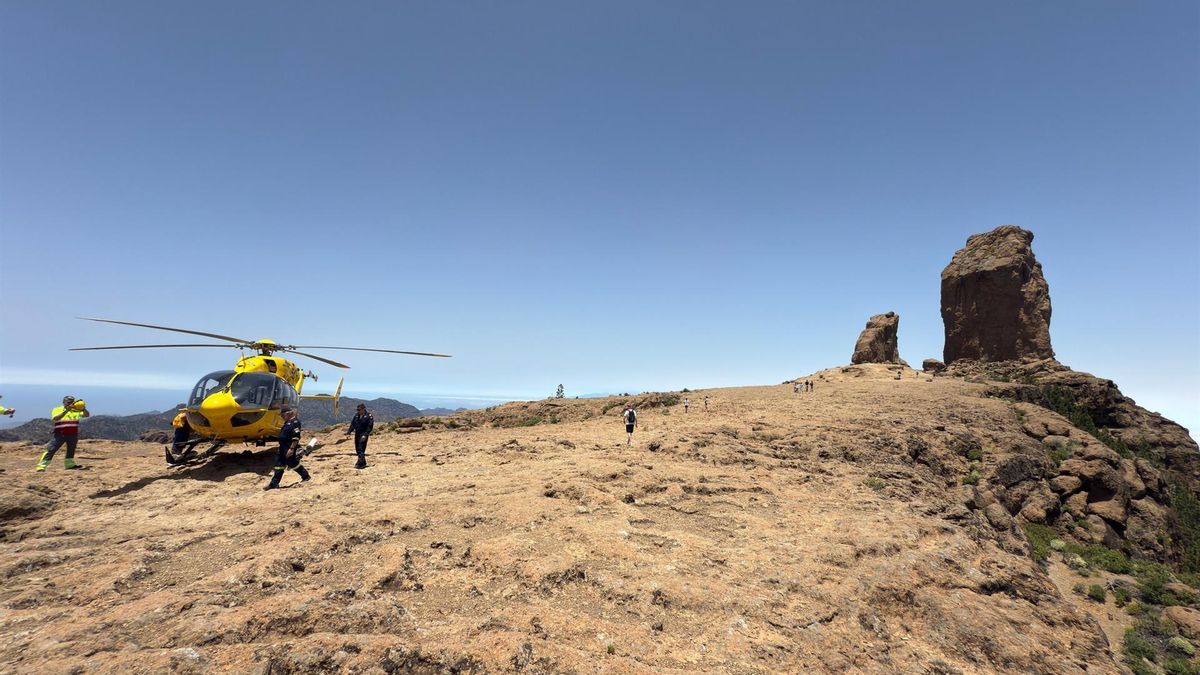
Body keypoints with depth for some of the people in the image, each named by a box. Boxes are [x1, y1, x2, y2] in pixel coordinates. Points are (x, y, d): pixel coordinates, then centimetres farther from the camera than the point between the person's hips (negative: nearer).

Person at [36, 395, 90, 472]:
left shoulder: (76, 410, 5)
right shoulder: (57, 410, -2)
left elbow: (87, 415, -6)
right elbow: (56, 418, -20)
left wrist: (84, 409, -27)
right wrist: (66, 410, -31)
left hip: (73, 435, 3)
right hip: (60, 434, -3)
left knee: (71, 450, 16)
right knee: (51, 449, -7)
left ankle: (69, 464, 30)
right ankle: (41, 466, -4)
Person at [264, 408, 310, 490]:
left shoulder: (295, 422, -16)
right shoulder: (287, 422, 15)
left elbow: (296, 437, -23)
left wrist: (291, 448, -26)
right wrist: (282, 448, 25)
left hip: (289, 449, -10)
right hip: (283, 448, 10)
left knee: (293, 463, -1)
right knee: (279, 465, 9)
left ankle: (306, 476, 16)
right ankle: (274, 483, 13)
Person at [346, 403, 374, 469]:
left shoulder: (369, 416, -10)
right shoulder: (356, 415, 10)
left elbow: (370, 427, -14)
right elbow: (352, 424, 14)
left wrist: (365, 435, -23)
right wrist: (349, 431, 1)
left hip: (363, 435, -7)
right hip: (357, 434, 7)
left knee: (361, 449, -12)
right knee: (357, 449, 12)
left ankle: (361, 463, -9)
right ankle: (363, 462, 24)